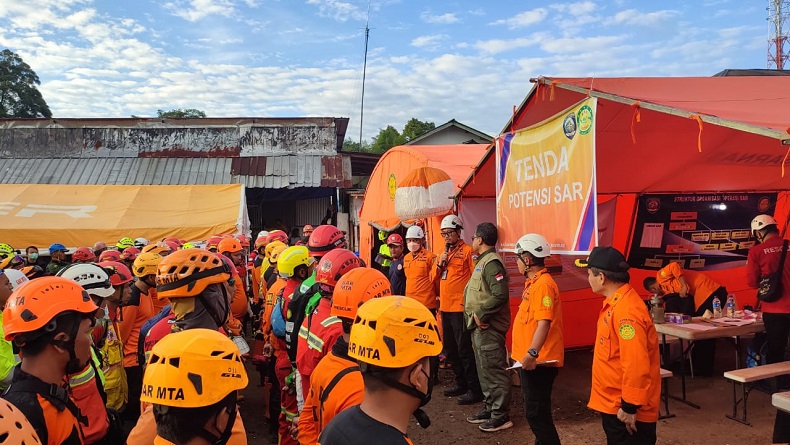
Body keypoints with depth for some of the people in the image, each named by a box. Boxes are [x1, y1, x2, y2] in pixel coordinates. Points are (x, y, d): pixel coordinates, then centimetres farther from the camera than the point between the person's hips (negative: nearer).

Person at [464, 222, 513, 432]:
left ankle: (501, 416, 9)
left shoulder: (492, 263, -17)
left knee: (494, 372, -1)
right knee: (484, 371, 18)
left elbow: (500, 295, -27)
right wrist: (476, 316, 9)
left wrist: (480, 314, -20)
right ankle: (489, 408, 29)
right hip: (480, 327, 10)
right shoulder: (482, 261, 15)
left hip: (488, 327, -10)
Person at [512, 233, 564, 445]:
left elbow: (544, 323, -28)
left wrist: (532, 353, -35)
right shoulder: (533, 282, 13)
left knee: (536, 413, -2)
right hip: (528, 359, 10)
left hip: (538, 361, -10)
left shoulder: (543, 284, -19)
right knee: (534, 410, 19)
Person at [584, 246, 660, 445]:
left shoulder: (627, 310, -25)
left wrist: (629, 407, -21)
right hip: (613, 405, 10)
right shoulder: (617, 303, 7)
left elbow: (636, 365, -28)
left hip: (625, 410, -10)